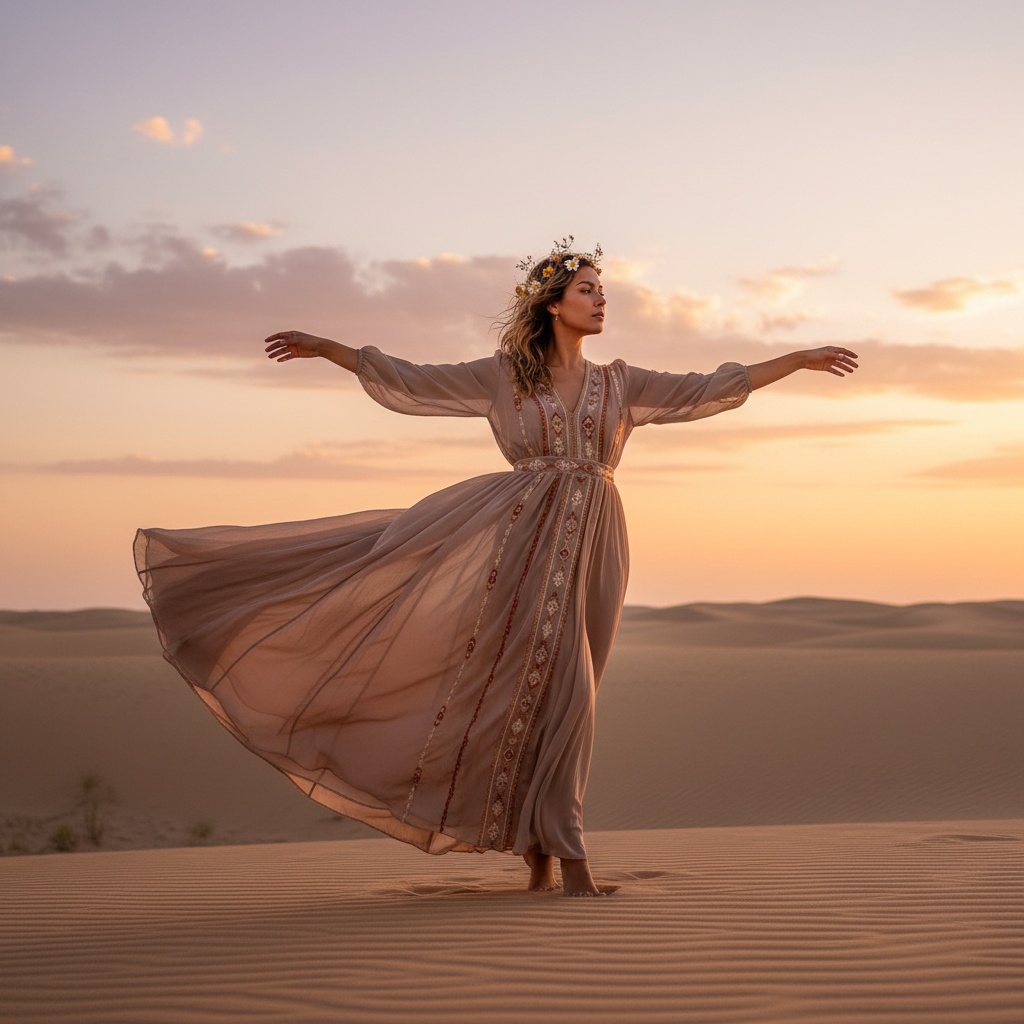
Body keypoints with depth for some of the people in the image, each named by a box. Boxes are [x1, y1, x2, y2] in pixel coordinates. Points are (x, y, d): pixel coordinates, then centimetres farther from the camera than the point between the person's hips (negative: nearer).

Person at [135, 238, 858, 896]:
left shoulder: (619, 384, 15)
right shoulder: (503, 376, 8)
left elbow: (709, 391, 13)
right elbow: (413, 383, 6)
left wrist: (800, 360, 10)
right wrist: (325, 349, 2)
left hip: (593, 544, 3)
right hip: (525, 535, -2)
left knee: (561, 687, 2)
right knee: (556, 683, -10)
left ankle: (542, 847, 10)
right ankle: (562, 849, 0)